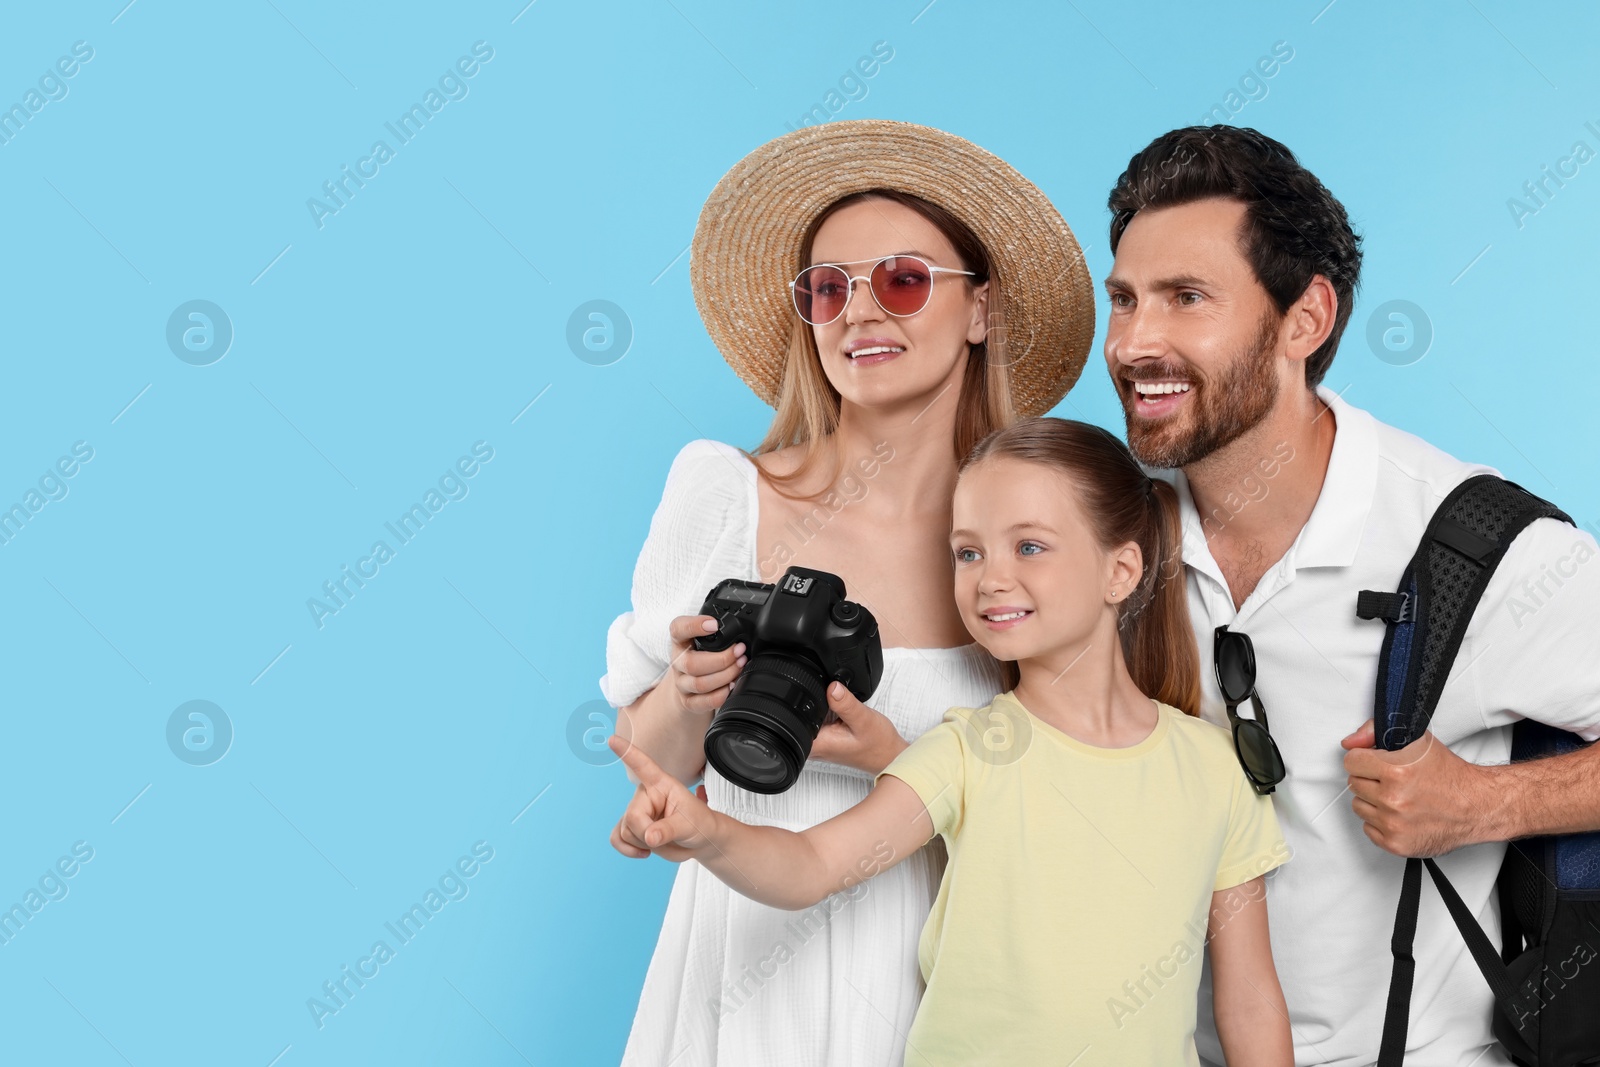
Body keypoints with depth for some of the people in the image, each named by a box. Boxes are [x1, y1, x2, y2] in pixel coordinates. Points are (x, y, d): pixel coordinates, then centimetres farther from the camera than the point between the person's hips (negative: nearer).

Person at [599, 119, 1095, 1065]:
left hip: (938, 961, 1)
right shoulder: (720, 491, -10)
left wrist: (899, 762, -17)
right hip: (755, 944, 0)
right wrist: (690, 698, -21)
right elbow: (648, 758, -1)